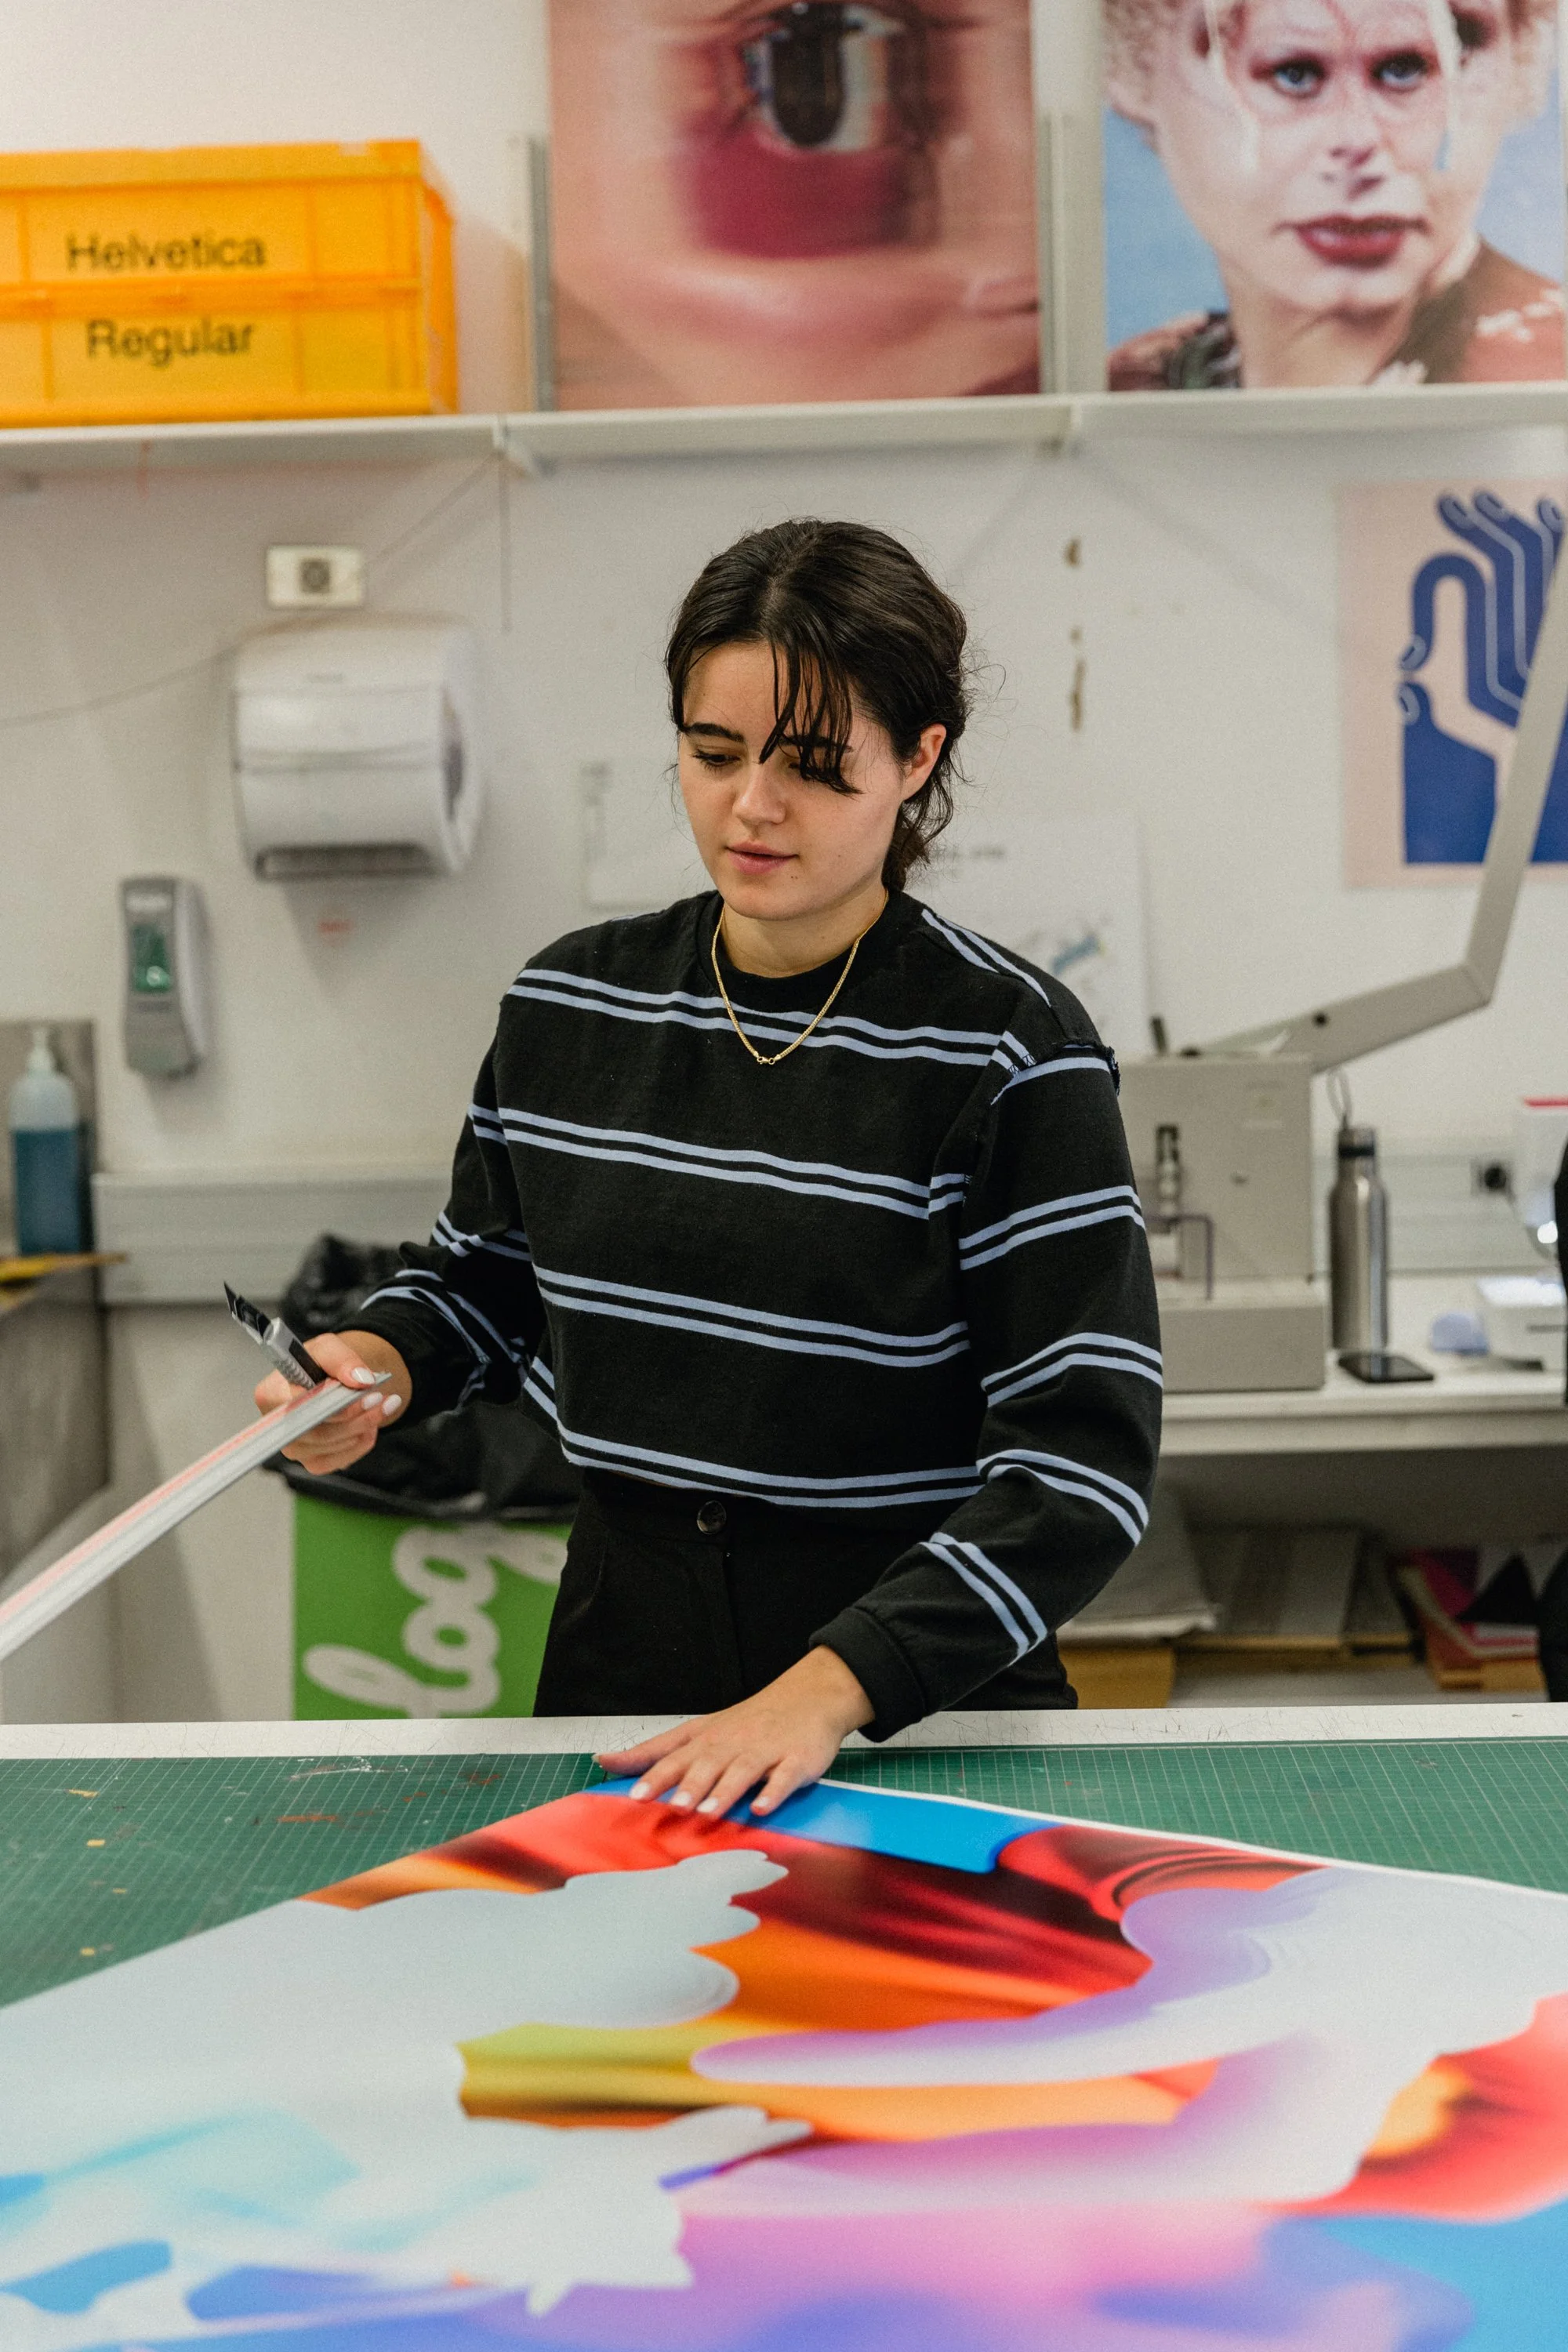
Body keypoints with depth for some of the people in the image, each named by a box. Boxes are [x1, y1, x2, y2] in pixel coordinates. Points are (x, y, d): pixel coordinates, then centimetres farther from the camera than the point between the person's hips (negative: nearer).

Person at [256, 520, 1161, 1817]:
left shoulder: (1011, 1051, -9)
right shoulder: (567, 1006, 5)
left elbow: (1084, 1455, -14)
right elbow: (485, 1271, 22)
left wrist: (830, 1690, -25)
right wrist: (383, 1358, 0)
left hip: (927, 1697, -3)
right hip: (619, 1660, 3)